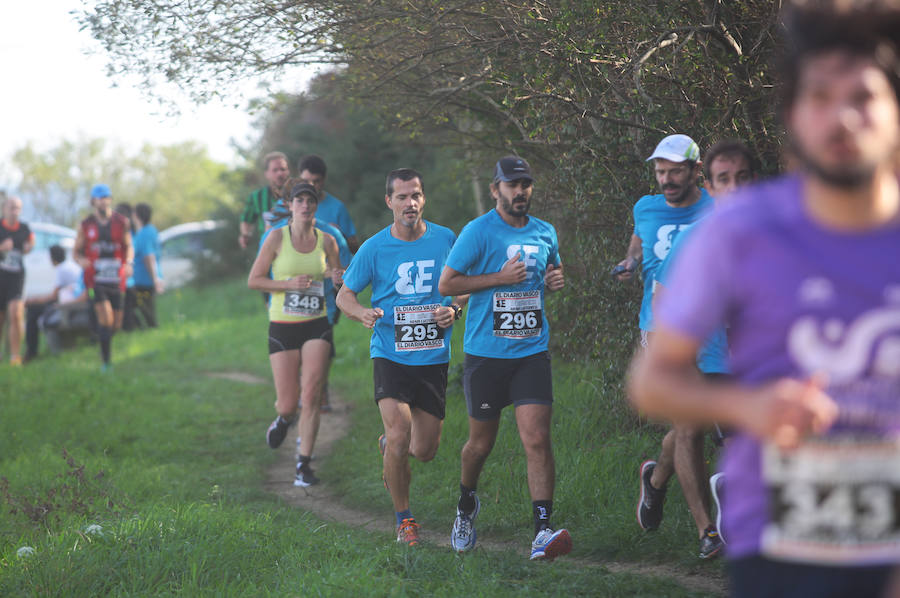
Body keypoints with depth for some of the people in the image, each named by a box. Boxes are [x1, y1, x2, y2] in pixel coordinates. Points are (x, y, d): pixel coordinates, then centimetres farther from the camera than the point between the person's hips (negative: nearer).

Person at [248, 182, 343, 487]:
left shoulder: (326, 241, 3)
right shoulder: (277, 238, -4)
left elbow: (338, 275, 17)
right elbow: (253, 280, -2)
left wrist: (338, 278, -8)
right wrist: (289, 283, -17)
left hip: (316, 327, 1)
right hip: (283, 326, -1)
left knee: (311, 395, -14)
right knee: (288, 404, -1)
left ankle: (304, 464, -4)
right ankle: (284, 418, 38)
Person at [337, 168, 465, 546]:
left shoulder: (446, 240, 1)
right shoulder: (374, 248, -3)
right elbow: (345, 295, 5)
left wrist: (455, 309, -9)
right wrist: (362, 313, -17)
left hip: (433, 358, 2)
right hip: (390, 355, -2)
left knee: (425, 451, 5)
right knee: (399, 437, -18)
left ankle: (388, 446, 41)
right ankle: (403, 519, 1)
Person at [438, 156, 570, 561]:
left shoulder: (545, 233, 9)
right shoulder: (478, 232, -5)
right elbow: (446, 284, -7)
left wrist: (556, 279, 3)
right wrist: (501, 277, -15)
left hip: (531, 351, 2)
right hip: (485, 353, -2)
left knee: (537, 439, -12)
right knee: (481, 443, 9)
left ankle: (543, 531, -16)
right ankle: (466, 506, 38)